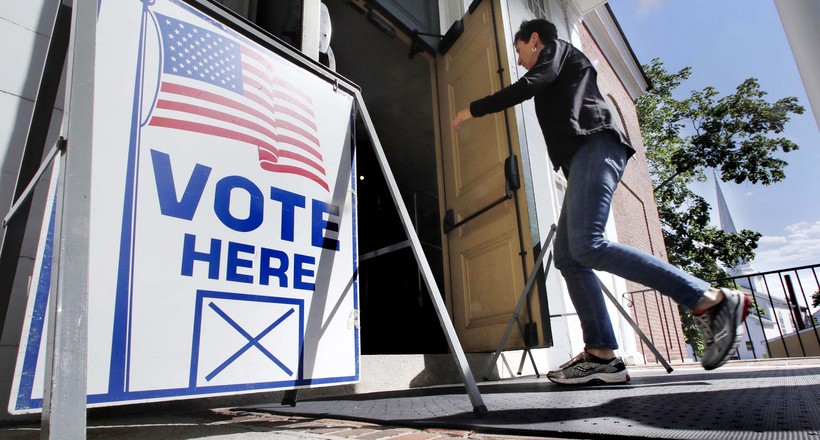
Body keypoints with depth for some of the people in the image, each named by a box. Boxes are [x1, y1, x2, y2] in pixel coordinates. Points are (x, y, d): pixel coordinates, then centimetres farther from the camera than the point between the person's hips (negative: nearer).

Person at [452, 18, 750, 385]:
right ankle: (602, 355, -12)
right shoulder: (557, 75, 38)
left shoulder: (558, 50, 14)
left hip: (595, 147, -9)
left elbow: (527, 87, -3)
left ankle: (711, 300, -25)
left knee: (587, 245, -27)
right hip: (582, 159, 10)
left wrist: (474, 109, 5)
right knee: (567, 256, -5)